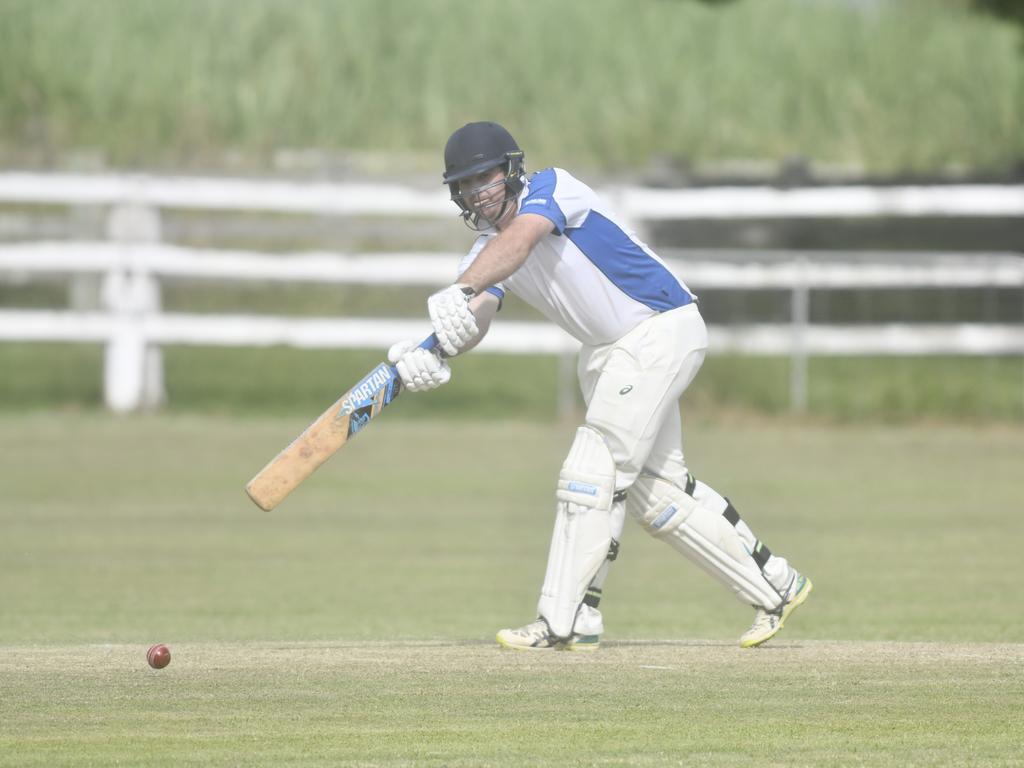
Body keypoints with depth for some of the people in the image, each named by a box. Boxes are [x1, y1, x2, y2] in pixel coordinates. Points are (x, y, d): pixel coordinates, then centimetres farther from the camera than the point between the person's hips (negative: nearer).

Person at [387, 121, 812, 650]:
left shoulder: (552, 187, -16)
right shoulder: (485, 253, 5)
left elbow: (519, 239, -37)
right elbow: (473, 320, -13)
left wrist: (459, 292, -54)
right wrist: (435, 353, -37)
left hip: (661, 328, -9)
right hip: (606, 352, 9)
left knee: (591, 474, -14)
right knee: (653, 488, 12)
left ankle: (562, 621, -14)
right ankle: (774, 587, 23)